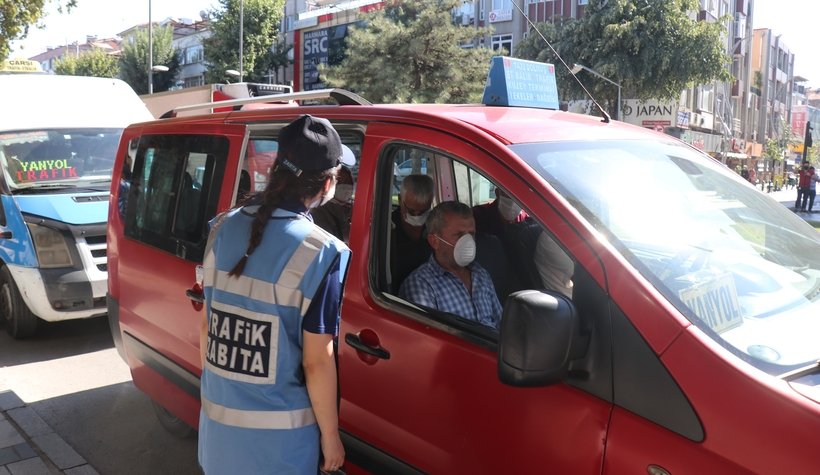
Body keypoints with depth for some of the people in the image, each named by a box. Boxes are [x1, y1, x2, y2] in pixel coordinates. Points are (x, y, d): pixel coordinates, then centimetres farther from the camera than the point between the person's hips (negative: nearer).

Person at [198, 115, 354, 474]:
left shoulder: (224, 228, -4)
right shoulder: (322, 252, -21)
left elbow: (207, 325, 6)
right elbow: (317, 362, -17)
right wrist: (330, 435, -4)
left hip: (217, 417, 5)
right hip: (278, 433, -5)